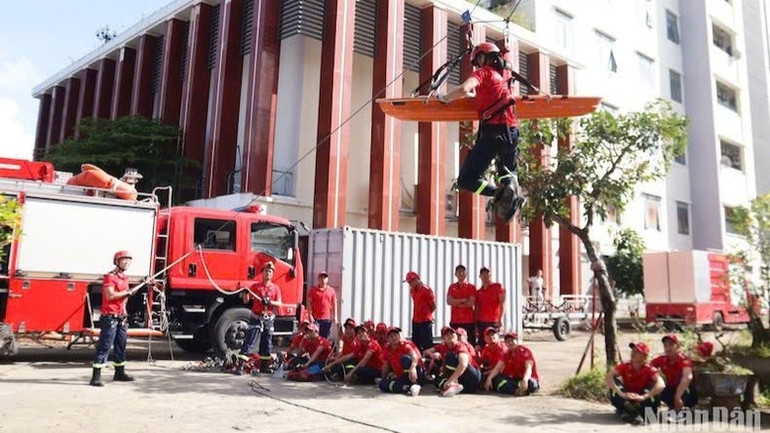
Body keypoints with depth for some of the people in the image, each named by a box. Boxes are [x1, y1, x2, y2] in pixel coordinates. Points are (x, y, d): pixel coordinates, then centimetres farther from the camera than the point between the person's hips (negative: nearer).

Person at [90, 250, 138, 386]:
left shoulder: (124, 278, 17)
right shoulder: (110, 277, -10)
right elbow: (110, 295, -22)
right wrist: (127, 292, -15)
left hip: (121, 317, 9)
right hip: (110, 317, -9)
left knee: (121, 346, 13)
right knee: (104, 346, -9)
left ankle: (119, 373, 23)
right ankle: (96, 376, -7)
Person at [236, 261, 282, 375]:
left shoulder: (276, 288, 7)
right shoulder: (255, 286, 4)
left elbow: (279, 303, -2)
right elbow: (246, 301, 2)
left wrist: (270, 302, -20)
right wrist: (245, 293, -18)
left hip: (269, 319, 2)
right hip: (256, 318, -2)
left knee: (267, 343, 9)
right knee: (249, 341, -7)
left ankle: (264, 366, 19)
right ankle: (240, 365, -8)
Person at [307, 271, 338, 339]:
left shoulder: (331, 290, 8)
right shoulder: (313, 290, 2)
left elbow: (334, 304, 11)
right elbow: (309, 303, 0)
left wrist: (335, 316, 5)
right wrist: (310, 315, -8)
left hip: (327, 318, 2)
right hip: (315, 318, -2)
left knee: (325, 338, 7)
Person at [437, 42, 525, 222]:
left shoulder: (484, 72, 3)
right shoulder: (505, 75, 23)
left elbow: (462, 90, -15)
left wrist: (444, 98, 2)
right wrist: (475, 94, 36)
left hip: (492, 131, -6)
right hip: (512, 131, 7)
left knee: (466, 179, -3)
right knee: (507, 171, 28)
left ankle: (499, 194, -27)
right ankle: (510, 182, -8)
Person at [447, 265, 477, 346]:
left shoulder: (471, 287, 3)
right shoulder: (452, 287, 11)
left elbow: (471, 303, -8)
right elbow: (449, 301, -2)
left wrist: (456, 303, -4)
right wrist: (464, 300, -8)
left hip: (468, 321, -2)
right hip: (455, 321, 2)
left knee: (471, 342, -3)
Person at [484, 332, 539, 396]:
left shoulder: (526, 352, -9)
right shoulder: (507, 354, 6)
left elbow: (528, 368, -24)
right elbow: (497, 368, -4)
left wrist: (525, 380, -44)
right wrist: (489, 378, -22)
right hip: (515, 380, 5)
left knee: (529, 383, -38)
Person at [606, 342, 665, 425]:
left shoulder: (649, 369, -12)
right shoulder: (624, 367, -9)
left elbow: (661, 385, -31)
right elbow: (608, 378, -25)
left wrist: (643, 397, -43)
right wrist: (622, 394, -40)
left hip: (641, 402, -1)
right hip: (626, 400, 1)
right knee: (614, 381, -22)